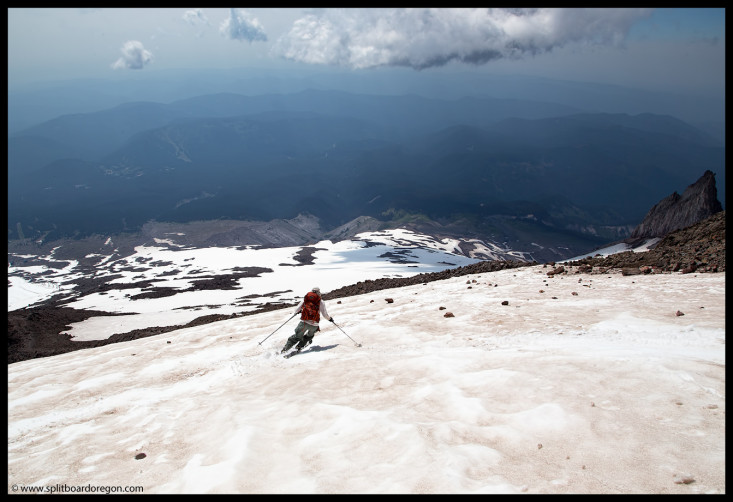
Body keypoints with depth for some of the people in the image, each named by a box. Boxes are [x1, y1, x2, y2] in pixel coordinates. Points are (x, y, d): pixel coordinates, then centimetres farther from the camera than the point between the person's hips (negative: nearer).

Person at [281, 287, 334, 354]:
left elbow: (296, 310, 14)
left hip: (304, 322, 1)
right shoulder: (321, 301, 9)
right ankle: (300, 346, 15)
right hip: (314, 324, -1)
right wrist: (330, 318, 26)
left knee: (297, 336, 11)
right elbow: (325, 314, 7)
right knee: (310, 335, 27)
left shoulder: (305, 299, 13)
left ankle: (285, 349, 0)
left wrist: (298, 311, 37)